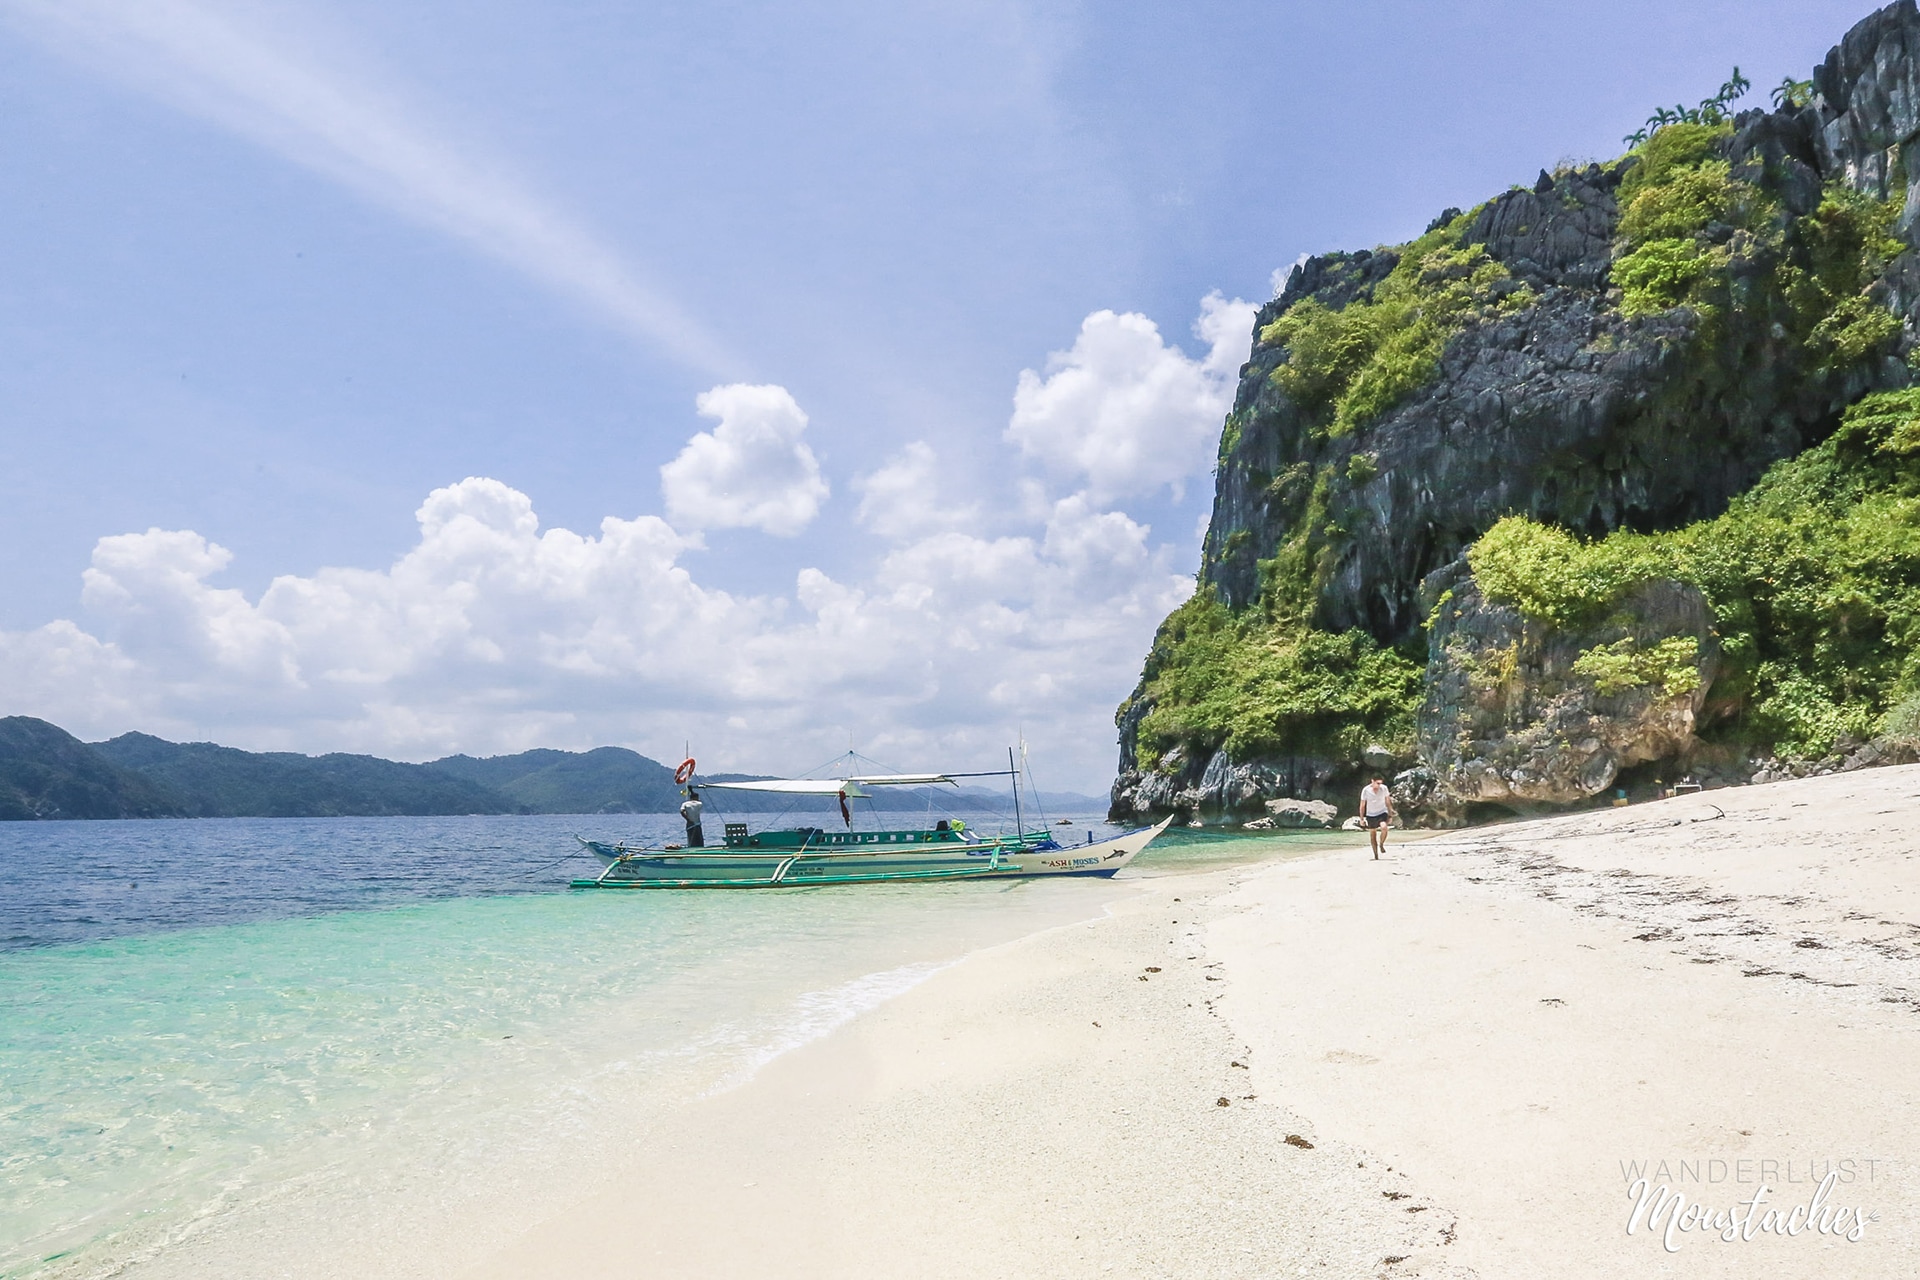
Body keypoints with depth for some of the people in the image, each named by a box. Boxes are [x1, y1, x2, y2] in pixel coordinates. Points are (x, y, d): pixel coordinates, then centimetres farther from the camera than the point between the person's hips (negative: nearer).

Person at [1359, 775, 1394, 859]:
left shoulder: (1384, 788, -10)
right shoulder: (1365, 790, -13)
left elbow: (1388, 802, 1)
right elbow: (1362, 805, -2)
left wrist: (1390, 816, 3)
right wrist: (1362, 818, -1)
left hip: (1382, 813, 0)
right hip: (1370, 815, 0)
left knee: (1384, 828, -28)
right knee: (1372, 835, 6)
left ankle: (1381, 844, -2)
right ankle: (1376, 855, 20)